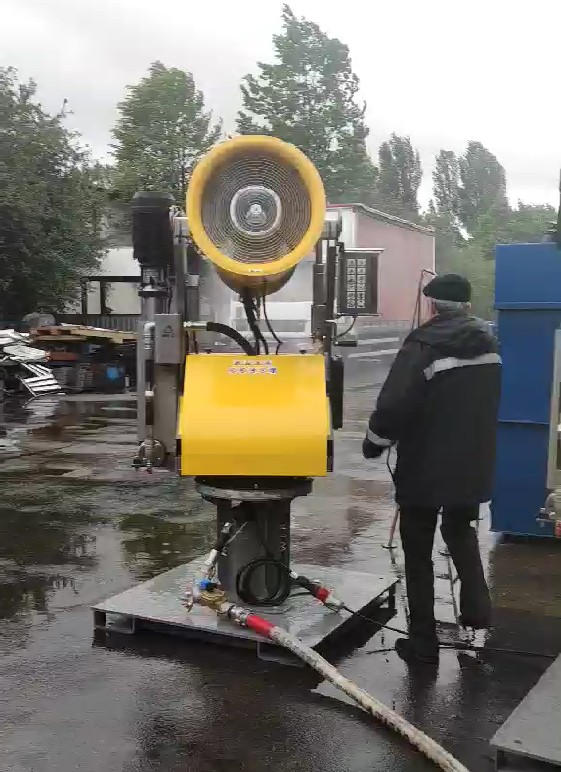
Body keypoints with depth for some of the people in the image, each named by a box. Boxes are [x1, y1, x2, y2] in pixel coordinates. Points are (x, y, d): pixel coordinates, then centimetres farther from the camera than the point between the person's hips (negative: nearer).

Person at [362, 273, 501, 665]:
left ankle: (423, 639, 10)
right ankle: (477, 608, 23)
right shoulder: (489, 344, 5)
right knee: (461, 530, 29)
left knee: (418, 550, 5)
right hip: (474, 465, 7)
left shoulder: (425, 346, -18)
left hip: (426, 467, -6)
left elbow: (394, 405, -21)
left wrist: (375, 443, -5)